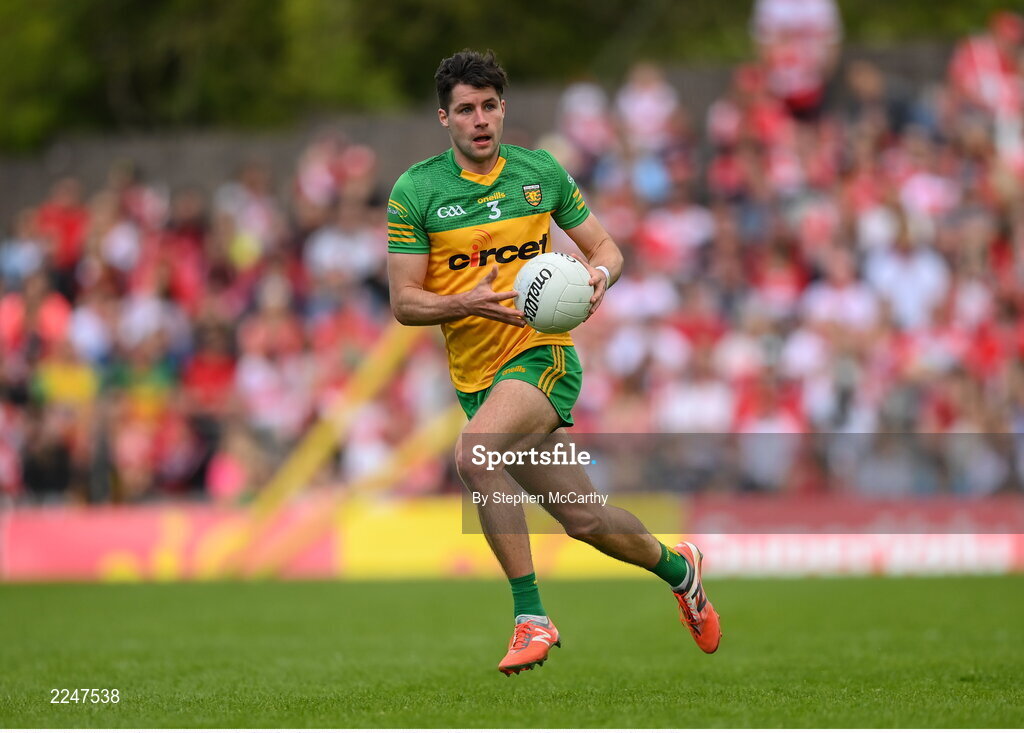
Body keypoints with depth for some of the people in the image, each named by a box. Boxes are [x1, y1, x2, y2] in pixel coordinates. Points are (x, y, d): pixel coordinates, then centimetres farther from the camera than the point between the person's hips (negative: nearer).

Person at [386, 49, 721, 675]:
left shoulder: (542, 172, 4)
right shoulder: (415, 191, 0)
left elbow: (605, 246, 13)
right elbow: (404, 303, -1)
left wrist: (599, 275, -11)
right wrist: (466, 303, -20)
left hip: (541, 355, -2)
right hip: (475, 377, 3)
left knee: (474, 457, -32)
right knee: (584, 520, 6)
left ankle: (531, 617, -22)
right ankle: (678, 568, 37)